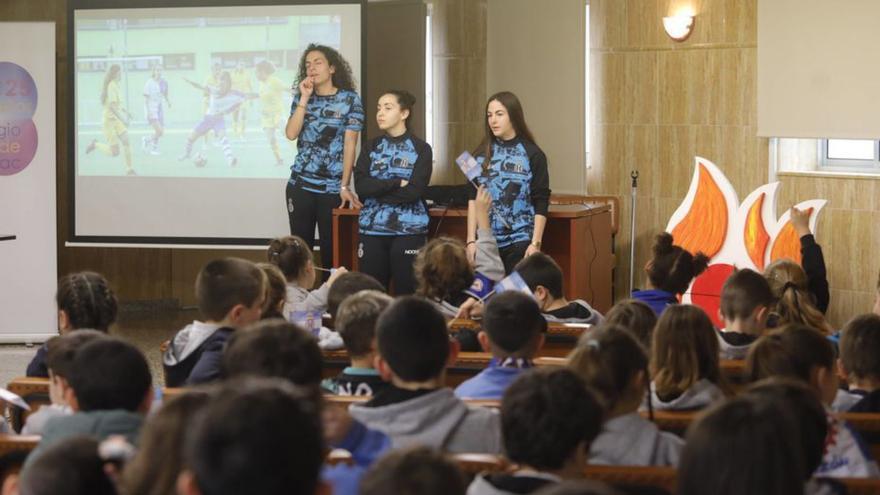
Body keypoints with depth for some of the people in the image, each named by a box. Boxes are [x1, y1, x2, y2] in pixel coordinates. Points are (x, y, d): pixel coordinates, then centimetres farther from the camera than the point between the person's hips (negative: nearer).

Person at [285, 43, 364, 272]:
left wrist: (345, 186, -12)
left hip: (332, 188, -3)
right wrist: (305, 98, -7)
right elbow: (291, 134, -5)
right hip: (300, 185, 3)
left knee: (331, 249, 0)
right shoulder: (301, 99, 10)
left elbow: (350, 145, -6)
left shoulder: (350, 99, -1)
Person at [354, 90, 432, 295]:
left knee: (406, 293, -1)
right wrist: (397, 183, -12)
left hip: (408, 231, -3)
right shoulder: (371, 148, 11)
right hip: (372, 230, 3)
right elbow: (361, 185, -5)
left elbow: (414, 191, -13)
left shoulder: (421, 149, 0)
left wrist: (377, 190, -9)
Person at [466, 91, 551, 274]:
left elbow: (541, 204, -3)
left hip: (520, 242, -3)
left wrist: (535, 243, -10)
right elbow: (473, 199, 8)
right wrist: (471, 240, 1)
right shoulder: (482, 153, 8)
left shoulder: (532, 154, -1)